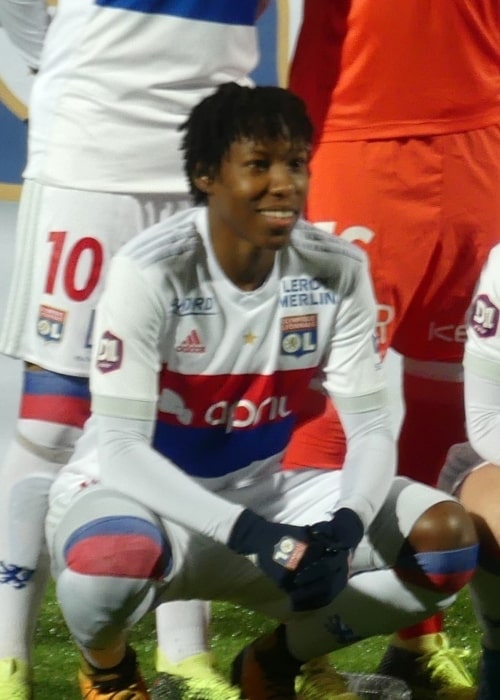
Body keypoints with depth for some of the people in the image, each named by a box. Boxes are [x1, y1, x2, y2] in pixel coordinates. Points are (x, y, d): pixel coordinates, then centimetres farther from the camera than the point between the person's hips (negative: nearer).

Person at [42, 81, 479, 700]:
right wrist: (250, 533, -38)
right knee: (113, 562, -41)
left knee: (445, 538, -16)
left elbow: (369, 429, -7)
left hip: (261, 492, 5)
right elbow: (120, 447, -26)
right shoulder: (152, 271, -22)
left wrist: (342, 529, -30)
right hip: (142, 493, -5)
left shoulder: (337, 271, -9)